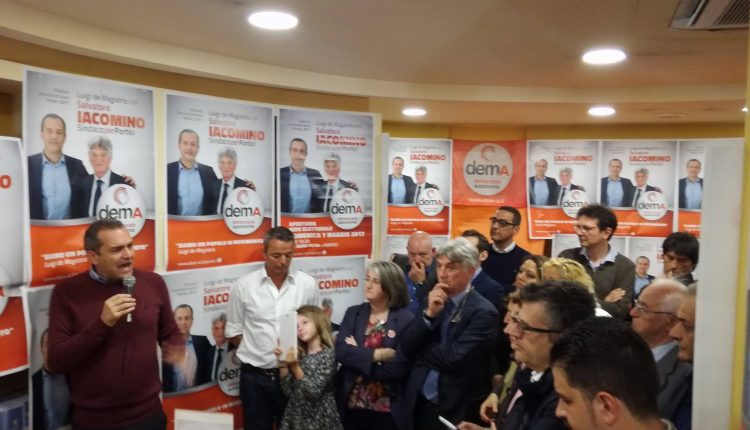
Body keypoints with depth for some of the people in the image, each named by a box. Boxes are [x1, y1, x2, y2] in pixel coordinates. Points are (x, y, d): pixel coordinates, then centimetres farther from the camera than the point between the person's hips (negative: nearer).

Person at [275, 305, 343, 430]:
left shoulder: (328, 354, -12)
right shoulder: (299, 354, 5)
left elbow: (314, 392, -19)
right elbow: (288, 391, 1)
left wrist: (295, 367, -24)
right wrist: (283, 363, -7)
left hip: (318, 418, -5)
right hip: (296, 416, 5)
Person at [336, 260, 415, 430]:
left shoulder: (406, 320, -10)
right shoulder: (353, 313, 3)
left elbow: (398, 368, -17)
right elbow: (340, 351, -10)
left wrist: (357, 354, -12)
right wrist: (378, 354, -19)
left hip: (387, 410, -3)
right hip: (351, 405, 3)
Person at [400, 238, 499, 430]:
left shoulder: (483, 312, -15)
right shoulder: (433, 301, 3)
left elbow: (453, 359, -22)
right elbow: (406, 348, -4)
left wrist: (420, 350, -7)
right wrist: (429, 314, -16)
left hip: (457, 411, -5)